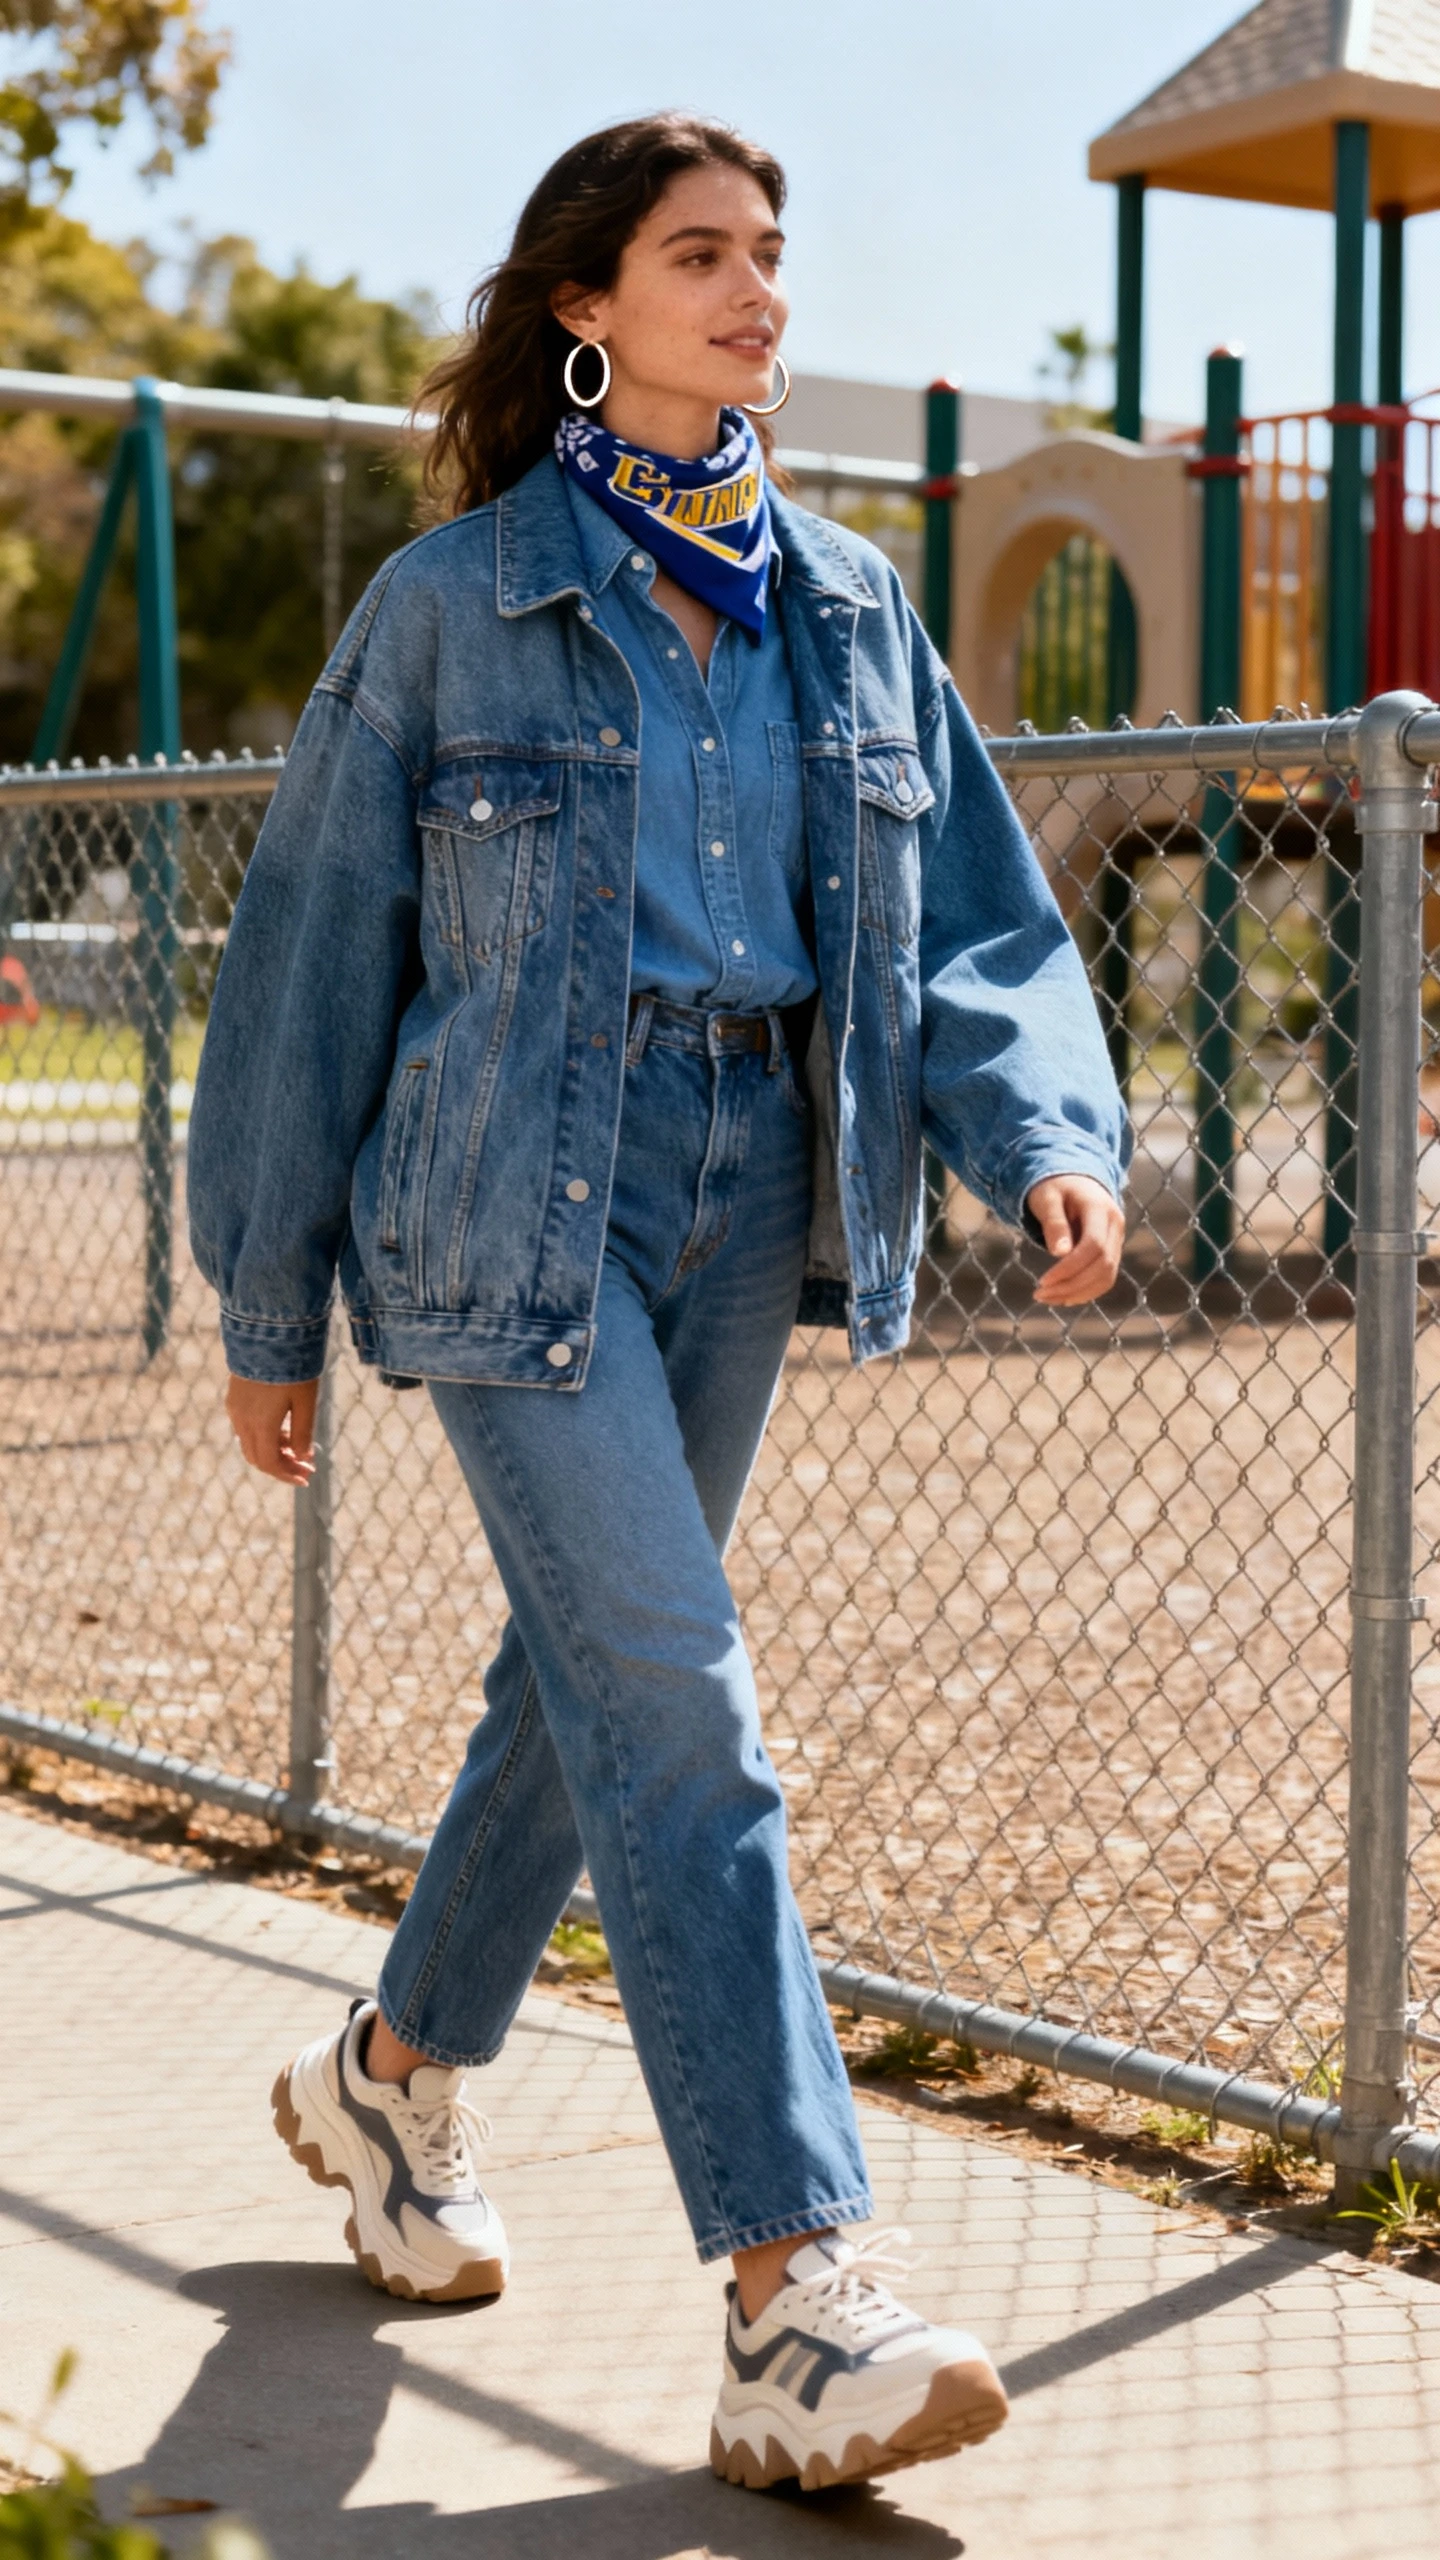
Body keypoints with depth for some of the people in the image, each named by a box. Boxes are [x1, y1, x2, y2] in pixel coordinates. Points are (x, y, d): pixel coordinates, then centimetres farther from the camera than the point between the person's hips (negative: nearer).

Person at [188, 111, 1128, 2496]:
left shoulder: (849, 615, 11)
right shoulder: (451, 603, -2)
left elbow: (974, 919, 11)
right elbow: (317, 951, 1)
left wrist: (1049, 1134, -10)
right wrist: (269, 1305, 3)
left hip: (752, 1191, 6)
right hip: (513, 1200, -5)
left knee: (592, 1667, 14)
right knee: (677, 1704, -14)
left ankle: (395, 2078, 38)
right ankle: (799, 2300, -15)